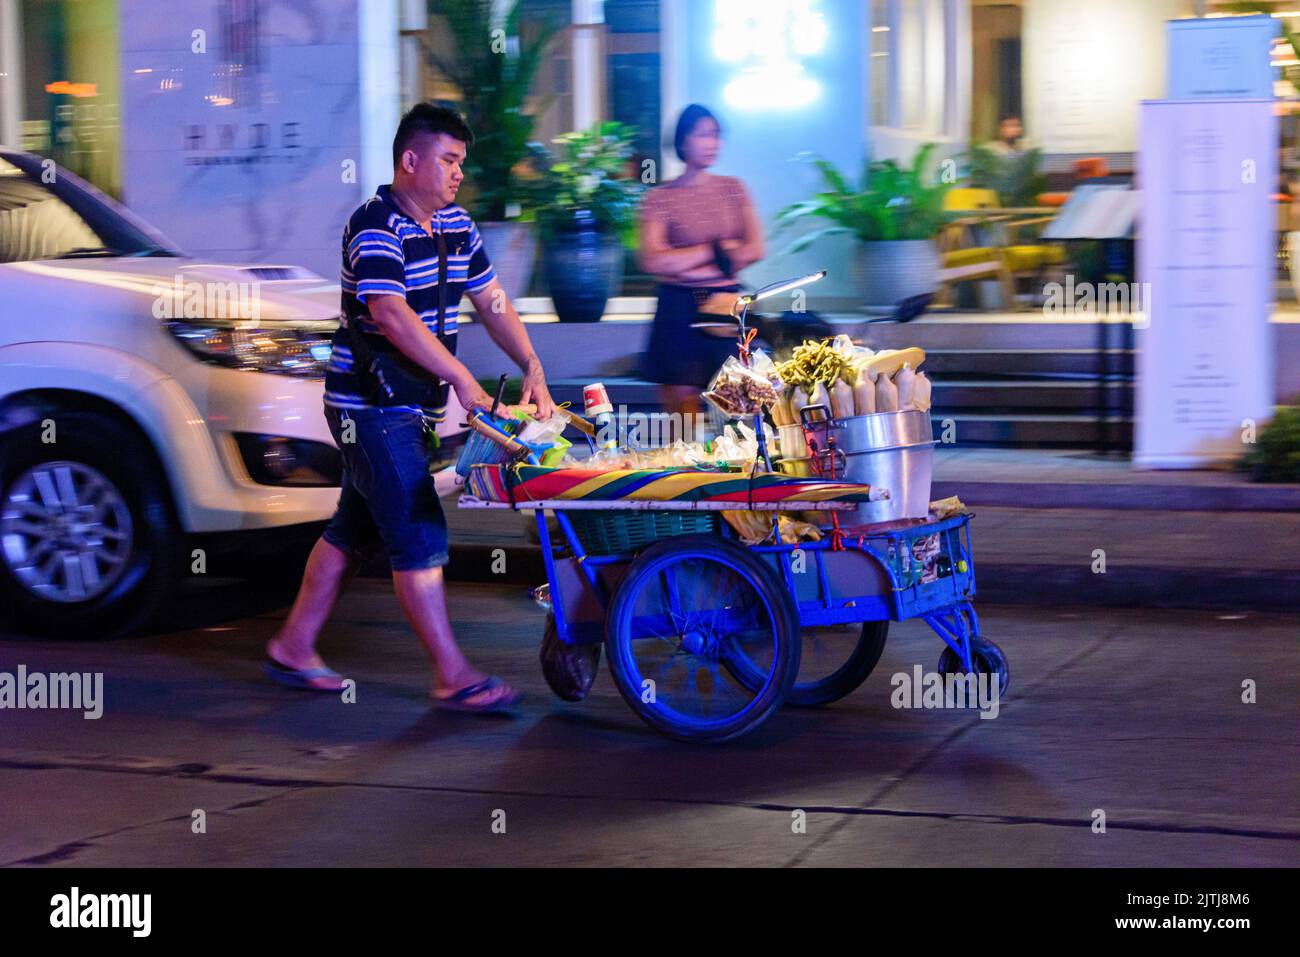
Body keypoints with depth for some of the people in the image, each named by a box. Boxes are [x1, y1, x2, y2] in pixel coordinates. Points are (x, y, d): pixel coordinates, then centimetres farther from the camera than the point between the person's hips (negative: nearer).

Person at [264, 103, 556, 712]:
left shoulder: (455, 225, 11)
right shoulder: (375, 228, -17)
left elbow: (492, 302, 13)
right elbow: (393, 317, -27)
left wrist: (533, 368, 1)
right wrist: (463, 381, -29)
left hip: (413, 404, 9)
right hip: (371, 405, -9)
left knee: (354, 529, 14)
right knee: (418, 535, -9)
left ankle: (293, 646, 24)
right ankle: (452, 677, -6)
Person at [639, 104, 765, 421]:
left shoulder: (733, 189, 12)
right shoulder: (659, 198, 1)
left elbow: (755, 249, 4)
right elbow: (653, 261, -11)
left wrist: (686, 263, -7)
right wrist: (715, 251, -6)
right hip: (680, 312, -3)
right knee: (682, 406, -5)